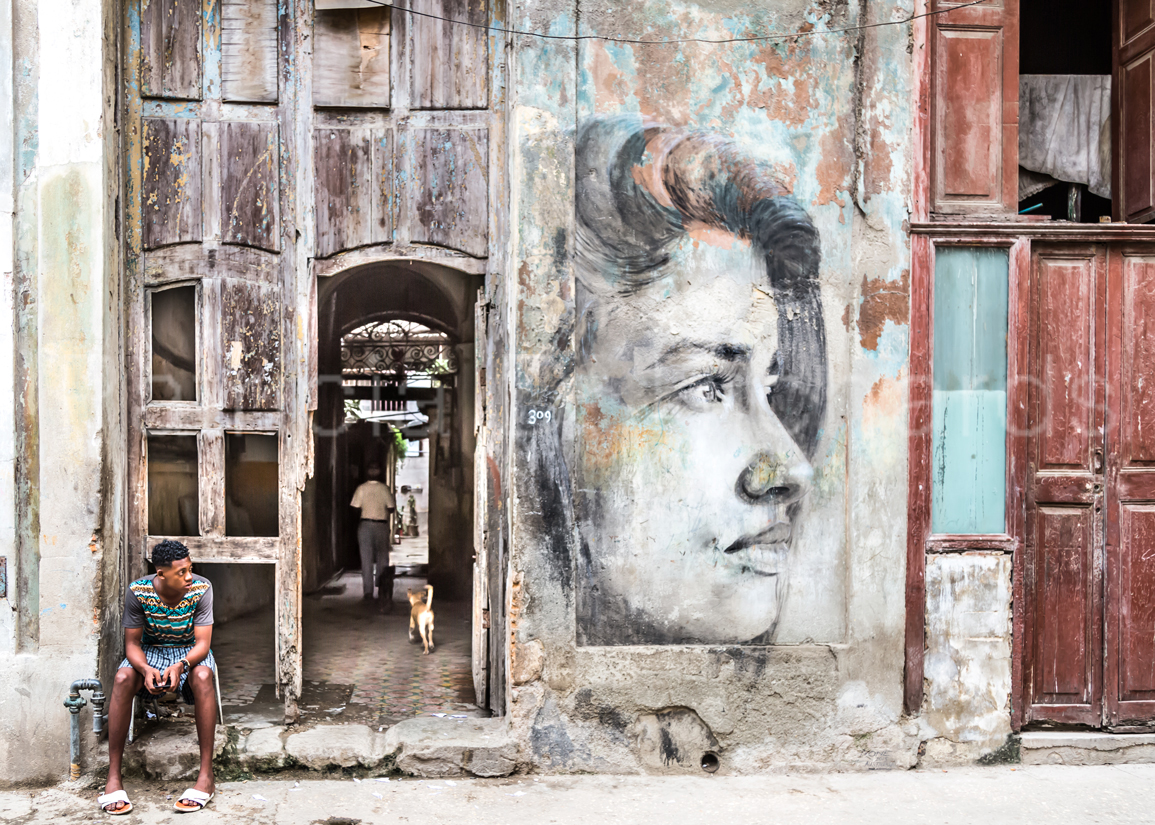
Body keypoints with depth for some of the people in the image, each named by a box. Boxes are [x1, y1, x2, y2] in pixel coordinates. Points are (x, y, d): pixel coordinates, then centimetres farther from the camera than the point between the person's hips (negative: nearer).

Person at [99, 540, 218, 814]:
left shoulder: (201, 589, -20)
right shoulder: (137, 592, -18)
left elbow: (202, 643, -20)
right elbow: (132, 644, -13)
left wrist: (180, 666, -41)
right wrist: (146, 669, -35)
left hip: (190, 652, -1)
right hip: (150, 651, 1)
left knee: (202, 676, -36)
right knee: (123, 678, -32)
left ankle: (206, 776, -33)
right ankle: (113, 777, -23)